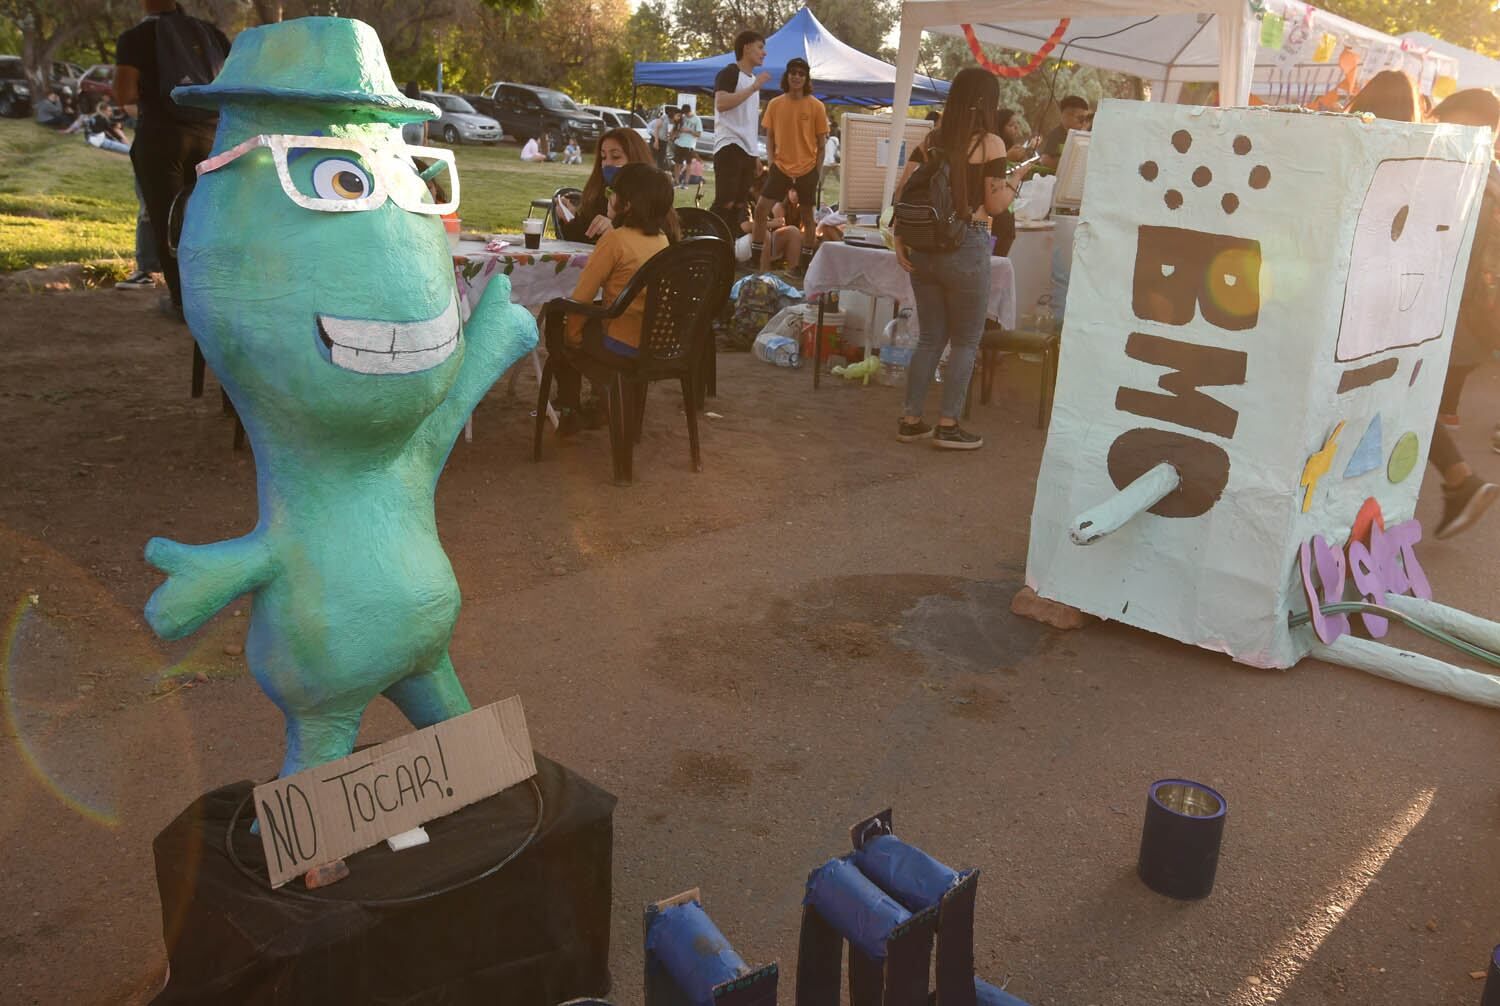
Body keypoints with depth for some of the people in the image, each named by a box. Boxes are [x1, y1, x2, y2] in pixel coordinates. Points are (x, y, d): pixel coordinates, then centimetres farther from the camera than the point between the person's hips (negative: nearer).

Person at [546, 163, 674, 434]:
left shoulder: (615, 239, -17)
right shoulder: (662, 239, 2)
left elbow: (582, 296, -13)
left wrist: (572, 335, 0)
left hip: (622, 345, -7)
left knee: (555, 329, 19)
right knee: (594, 317, 33)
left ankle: (570, 409, 30)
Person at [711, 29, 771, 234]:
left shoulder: (753, 79, 22)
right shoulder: (729, 73, -4)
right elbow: (721, 103, -23)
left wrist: (755, 154, 22)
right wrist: (754, 88, -20)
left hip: (747, 150, 9)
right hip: (729, 147, -9)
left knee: (739, 205, 6)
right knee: (725, 202, -17)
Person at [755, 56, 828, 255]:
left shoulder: (816, 106, -4)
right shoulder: (775, 104, 2)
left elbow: (821, 143, 0)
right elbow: (769, 136, 10)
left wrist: (816, 172, -4)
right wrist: (771, 162, 0)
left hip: (807, 170, -2)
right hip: (781, 168, 2)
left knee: (807, 217, 6)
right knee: (760, 210, -5)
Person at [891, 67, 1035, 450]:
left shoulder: (931, 140, 8)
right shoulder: (990, 143, -6)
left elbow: (902, 191, 3)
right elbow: (995, 205, -5)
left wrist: (900, 240, 2)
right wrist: (1017, 178, 11)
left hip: (924, 246, 5)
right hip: (966, 248, -5)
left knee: (930, 337, 16)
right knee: (966, 341, 7)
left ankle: (911, 420, 16)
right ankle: (948, 425, 8)